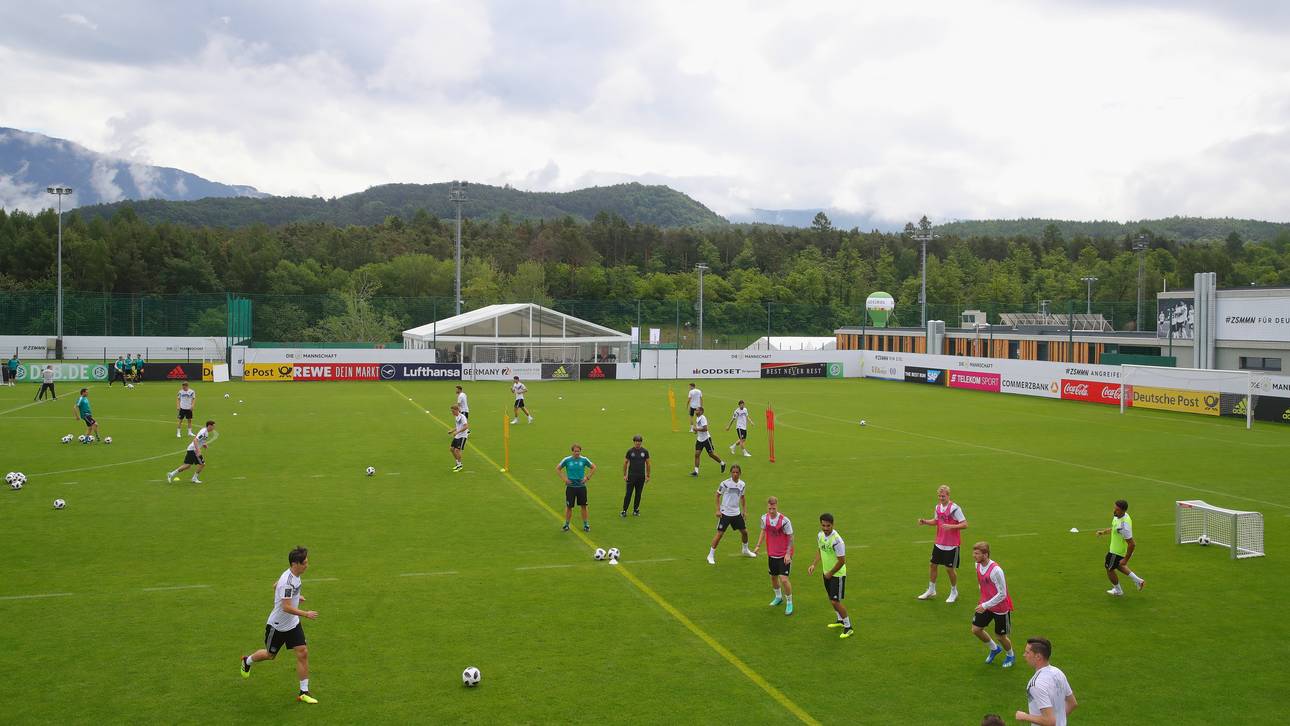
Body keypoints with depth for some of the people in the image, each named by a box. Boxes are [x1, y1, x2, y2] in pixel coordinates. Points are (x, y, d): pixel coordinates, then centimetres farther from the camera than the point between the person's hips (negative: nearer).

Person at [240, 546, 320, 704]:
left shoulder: (294, 575, -2)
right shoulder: (288, 581, -31)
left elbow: (275, 585, 16)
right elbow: (286, 608, -34)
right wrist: (306, 614, -30)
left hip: (293, 624, 7)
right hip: (277, 626, -7)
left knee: (303, 653, -4)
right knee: (270, 655, 15)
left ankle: (304, 692, 2)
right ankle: (247, 661, 49)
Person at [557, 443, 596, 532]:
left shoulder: (584, 460, -2)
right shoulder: (567, 460, -5)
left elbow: (593, 467, 12)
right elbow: (557, 468, 6)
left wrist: (587, 477, 2)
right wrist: (564, 478, -2)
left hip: (581, 486, 1)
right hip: (570, 487, -1)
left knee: (584, 506, 4)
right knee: (569, 506, 3)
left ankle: (586, 524, 14)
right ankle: (566, 524, 16)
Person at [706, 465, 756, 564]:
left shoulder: (742, 484, 1)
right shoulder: (725, 483, -15)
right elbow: (718, 495, -4)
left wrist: (744, 510, 12)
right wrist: (718, 510, -9)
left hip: (737, 512, 5)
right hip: (725, 513, -5)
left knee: (744, 531, 12)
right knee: (720, 533, -7)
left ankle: (745, 550, 39)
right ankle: (711, 555, 3)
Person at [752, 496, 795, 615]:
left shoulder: (784, 520, -22)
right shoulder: (764, 518, -6)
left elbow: (790, 537, -13)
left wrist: (788, 553, -17)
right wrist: (758, 546, 5)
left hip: (784, 555, -5)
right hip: (771, 553, 5)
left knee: (784, 579, -12)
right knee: (773, 577, 17)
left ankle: (789, 603, 8)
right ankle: (778, 597, 43)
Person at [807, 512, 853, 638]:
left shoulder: (837, 540, -29)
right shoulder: (820, 535, -5)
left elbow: (842, 561, -23)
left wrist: (830, 573, -13)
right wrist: (814, 565, 0)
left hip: (837, 574, -8)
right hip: (827, 573, 8)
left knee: (835, 601, -8)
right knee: (832, 599, 20)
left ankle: (848, 627, 7)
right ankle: (840, 620, 41)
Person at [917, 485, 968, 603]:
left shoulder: (954, 508, -17)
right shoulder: (937, 507, 4)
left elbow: (965, 524, -19)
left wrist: (951, 526, -32)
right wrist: (925, 521, 3)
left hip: (951, 544, -6)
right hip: (939, 543, 6)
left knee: (950, 568, 2)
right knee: (933, 564, 11)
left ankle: (954, 592, 24)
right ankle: (931, 590, 27)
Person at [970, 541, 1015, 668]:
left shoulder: (995, 570, -30)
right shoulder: (978, 565, -5)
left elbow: (1002, 594, -26)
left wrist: (985, 605, -25)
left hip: (1000, 606, -7)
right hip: (985, 604, 7)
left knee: (1001, 636, 7)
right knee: (976, 629, 2)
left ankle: (1011, 655, 38)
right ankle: (994, 649, 29)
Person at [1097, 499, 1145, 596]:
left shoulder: (1124, 525, -39)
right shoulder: (1118, 516, -10)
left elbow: (1132, 544, -33)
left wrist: (1126, 560, -26)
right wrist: (1104, 532, 6)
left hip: (1118, 552, -9)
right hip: (1116, 547, 9)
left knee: (1110, 570, 16)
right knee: (1118, 566, 33)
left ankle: (1118, 591, 39)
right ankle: (1138, 580, 38)